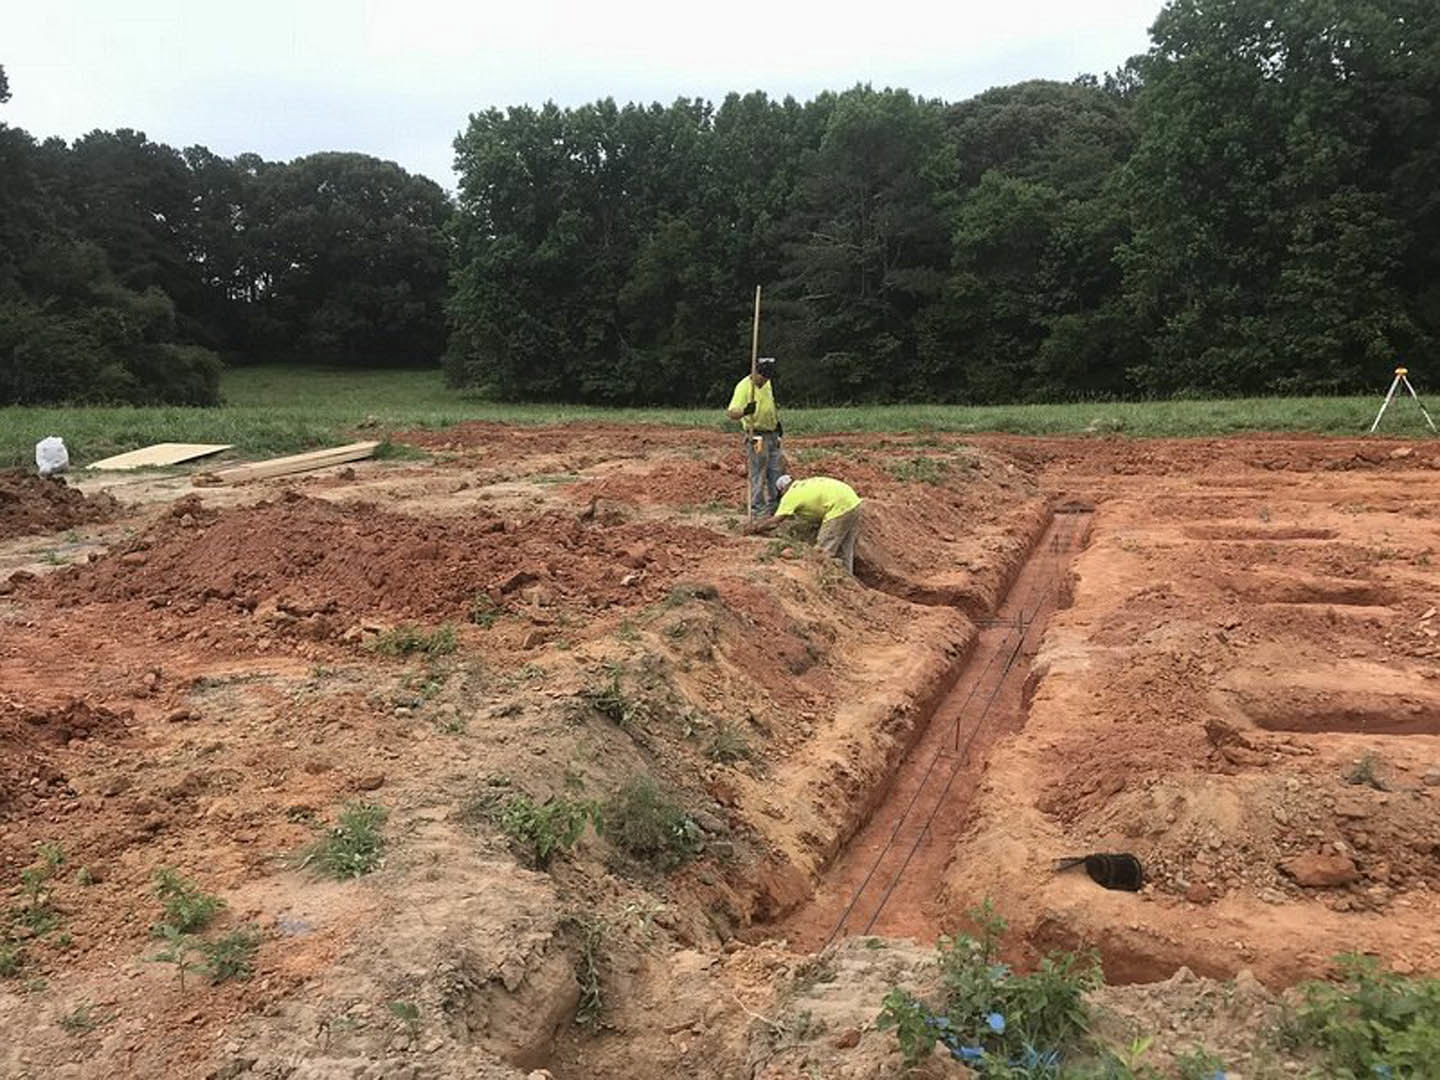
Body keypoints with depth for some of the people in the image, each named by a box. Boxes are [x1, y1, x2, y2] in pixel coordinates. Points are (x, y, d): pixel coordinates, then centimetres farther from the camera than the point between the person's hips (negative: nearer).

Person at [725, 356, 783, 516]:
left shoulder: (767, 383, 5)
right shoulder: (744, 387, -20)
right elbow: (731, 413, -31)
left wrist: (777, 422, 23)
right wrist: (744, 411, -49)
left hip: (772, 434, 8)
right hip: (757, 436, -8)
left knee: (775, 472, 15)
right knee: (758, 474, -5)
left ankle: (774, 504, 27)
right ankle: (757, 508, 2)